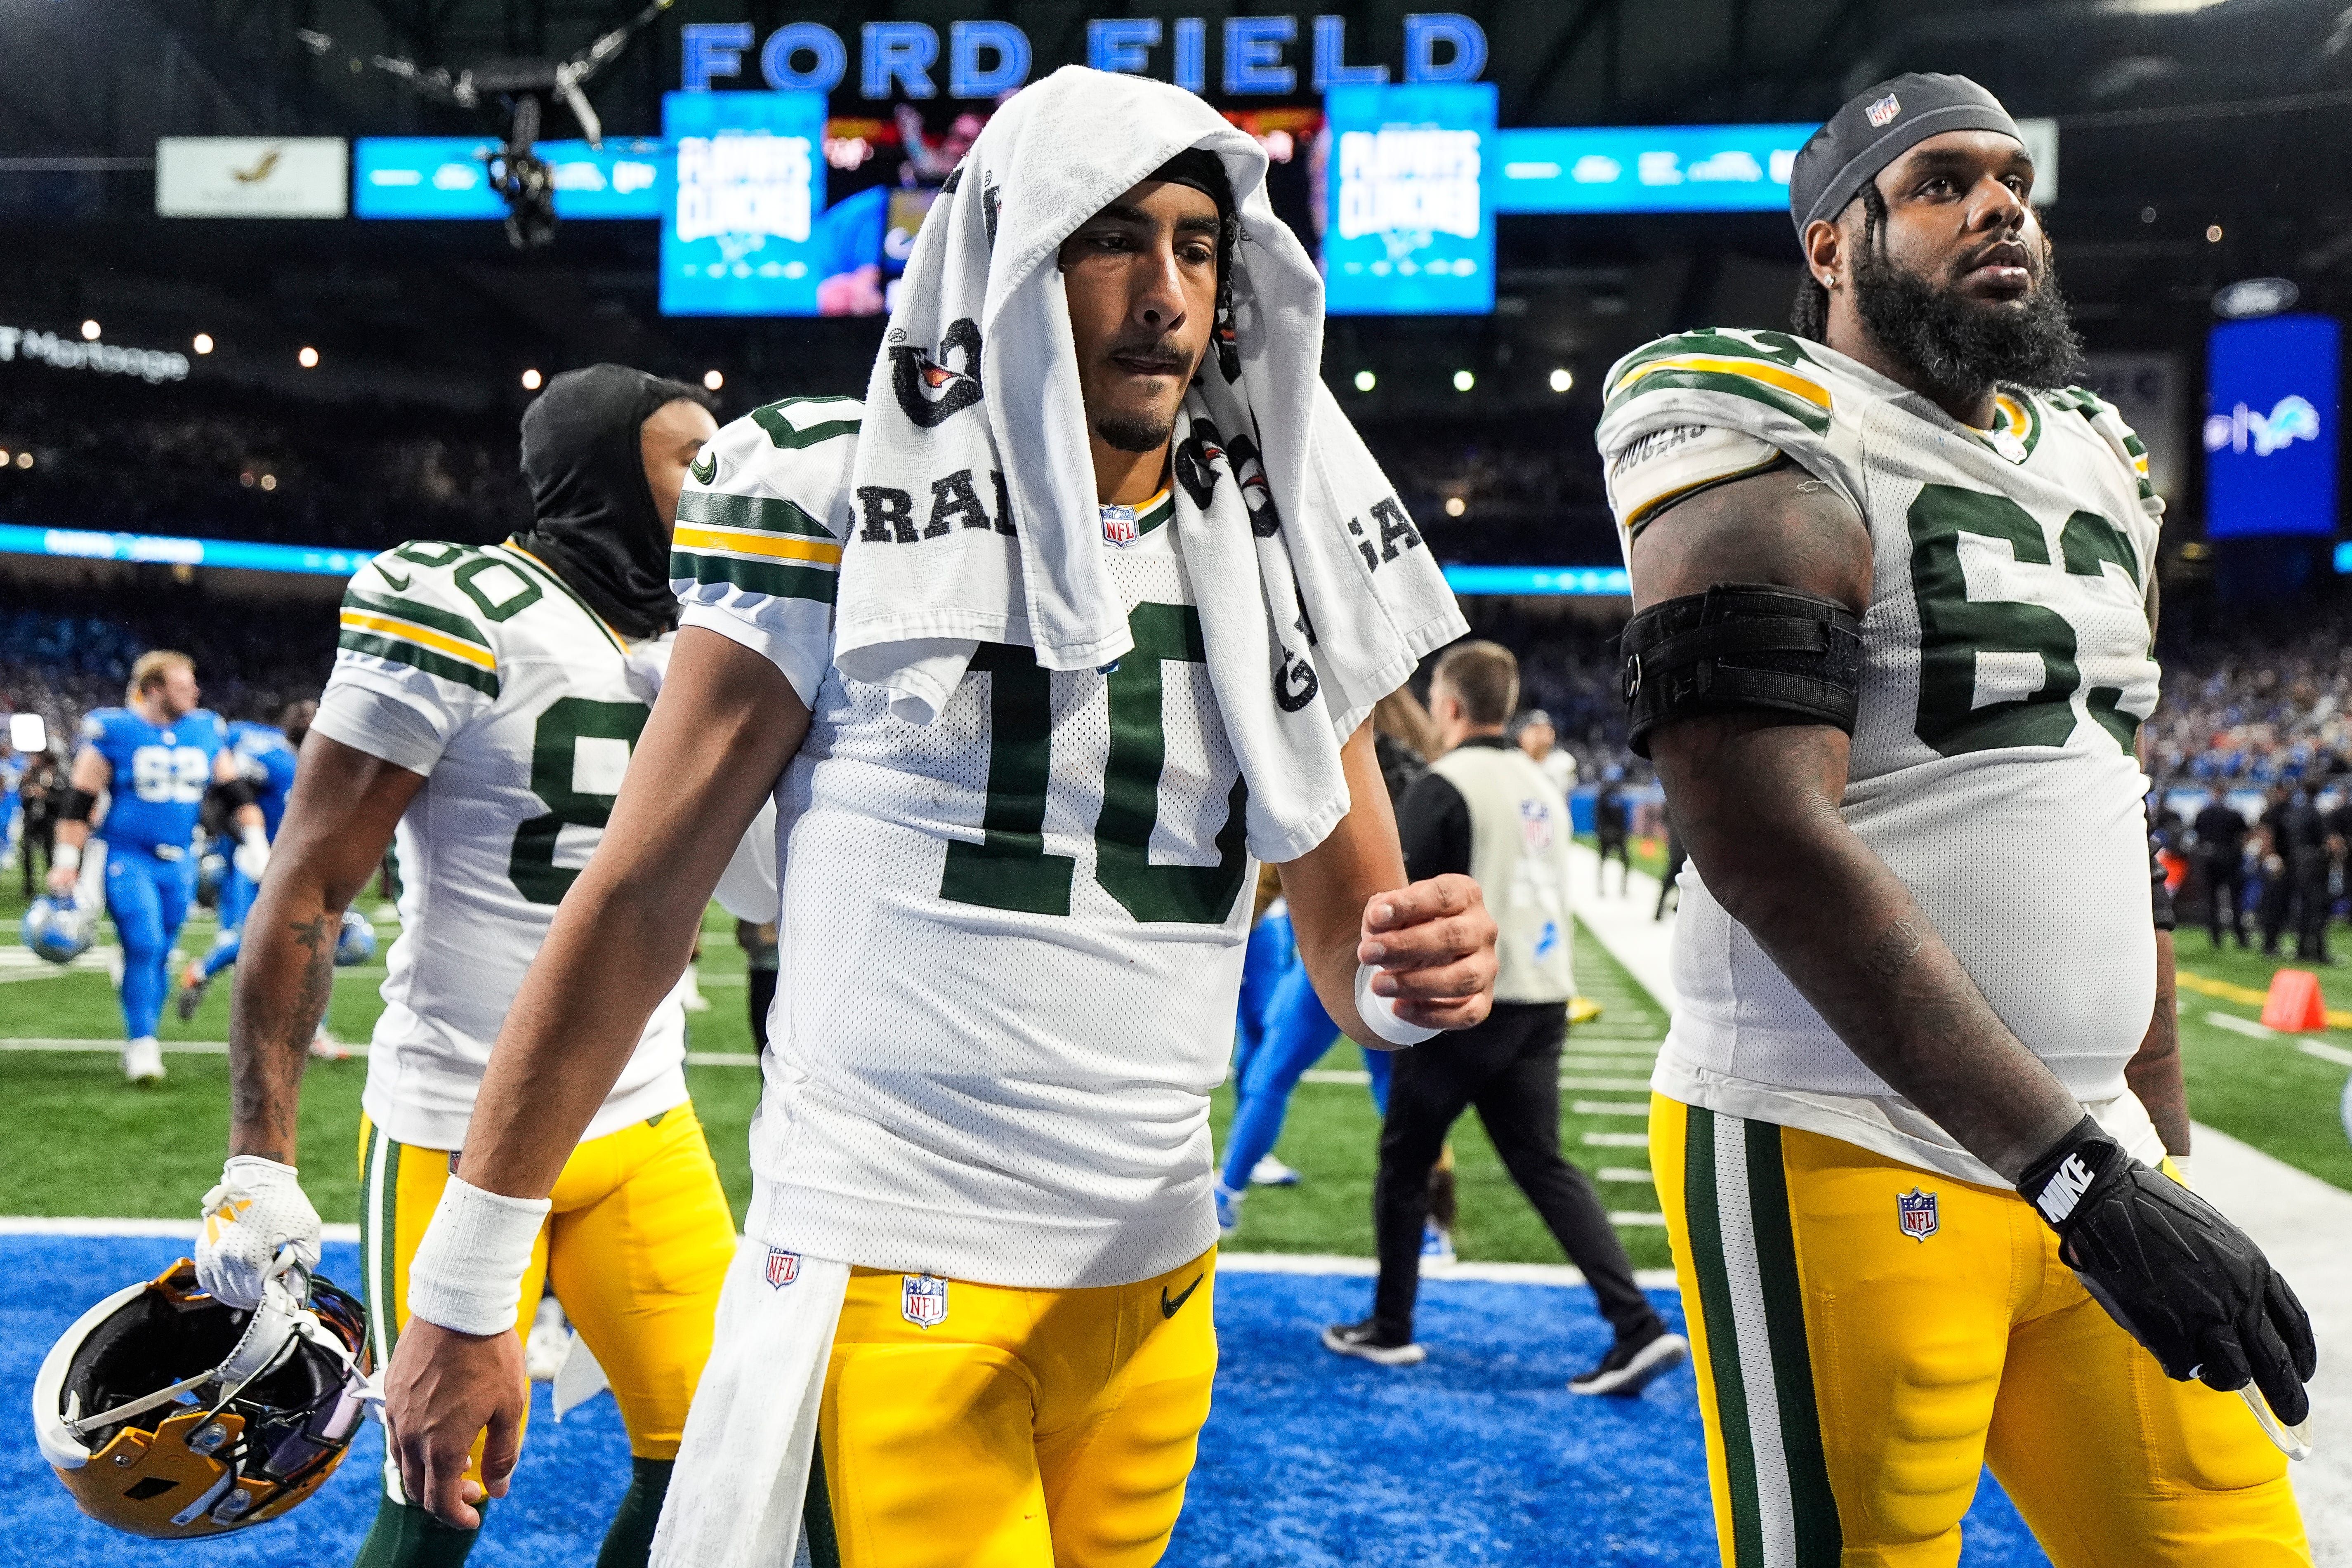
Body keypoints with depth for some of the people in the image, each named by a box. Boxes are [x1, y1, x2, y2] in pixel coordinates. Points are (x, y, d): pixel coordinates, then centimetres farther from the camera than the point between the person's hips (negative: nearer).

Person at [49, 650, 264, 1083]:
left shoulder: (205, 730, 4)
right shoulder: (114, 730, -9)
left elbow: (235, 791, 12)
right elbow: (79, 800, -5)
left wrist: (255, 842, 4)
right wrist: (65, 864, -6)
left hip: (178, 864, 4)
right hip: (126, 857, -4)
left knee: (159, 954, 9)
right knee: (143, 946, -14)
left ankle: (144, 1041, 23)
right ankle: (141, 1044, -5)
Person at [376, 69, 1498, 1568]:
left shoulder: (1279, 558, 5)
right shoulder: (847, 505, -8)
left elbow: (1353, 942, 10)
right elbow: (636, 904, -6)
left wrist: (1418, 968, -15)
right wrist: (464, 1293, -4)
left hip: (1155, 1283, 5)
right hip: (892, 1278, -4)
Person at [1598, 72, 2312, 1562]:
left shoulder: (2099, 463, 16)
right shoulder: (1770, 440, -10)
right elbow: (1772, 845, -21)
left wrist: (2166, 1158, 20)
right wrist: (2080, 1169, -22)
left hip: (2092, 1153, 8)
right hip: (1839, 1153, -7)